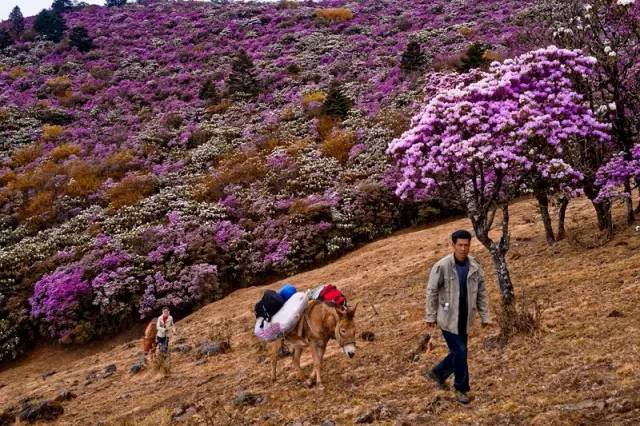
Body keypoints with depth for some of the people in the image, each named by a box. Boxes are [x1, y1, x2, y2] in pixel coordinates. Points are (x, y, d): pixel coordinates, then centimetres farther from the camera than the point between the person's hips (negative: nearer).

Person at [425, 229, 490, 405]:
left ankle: (438, 373, 38)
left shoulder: (474, 266, -2)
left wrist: (484, 316, 6)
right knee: (460, 352, -4)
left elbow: (481, 292, 7)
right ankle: (461, 389, 13)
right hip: (448, 318, -5)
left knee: (458, 352, 12)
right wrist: (430, 316, -5)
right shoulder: (442, 266, -14)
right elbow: (431, 292, -7)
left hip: (464, 318, 5)